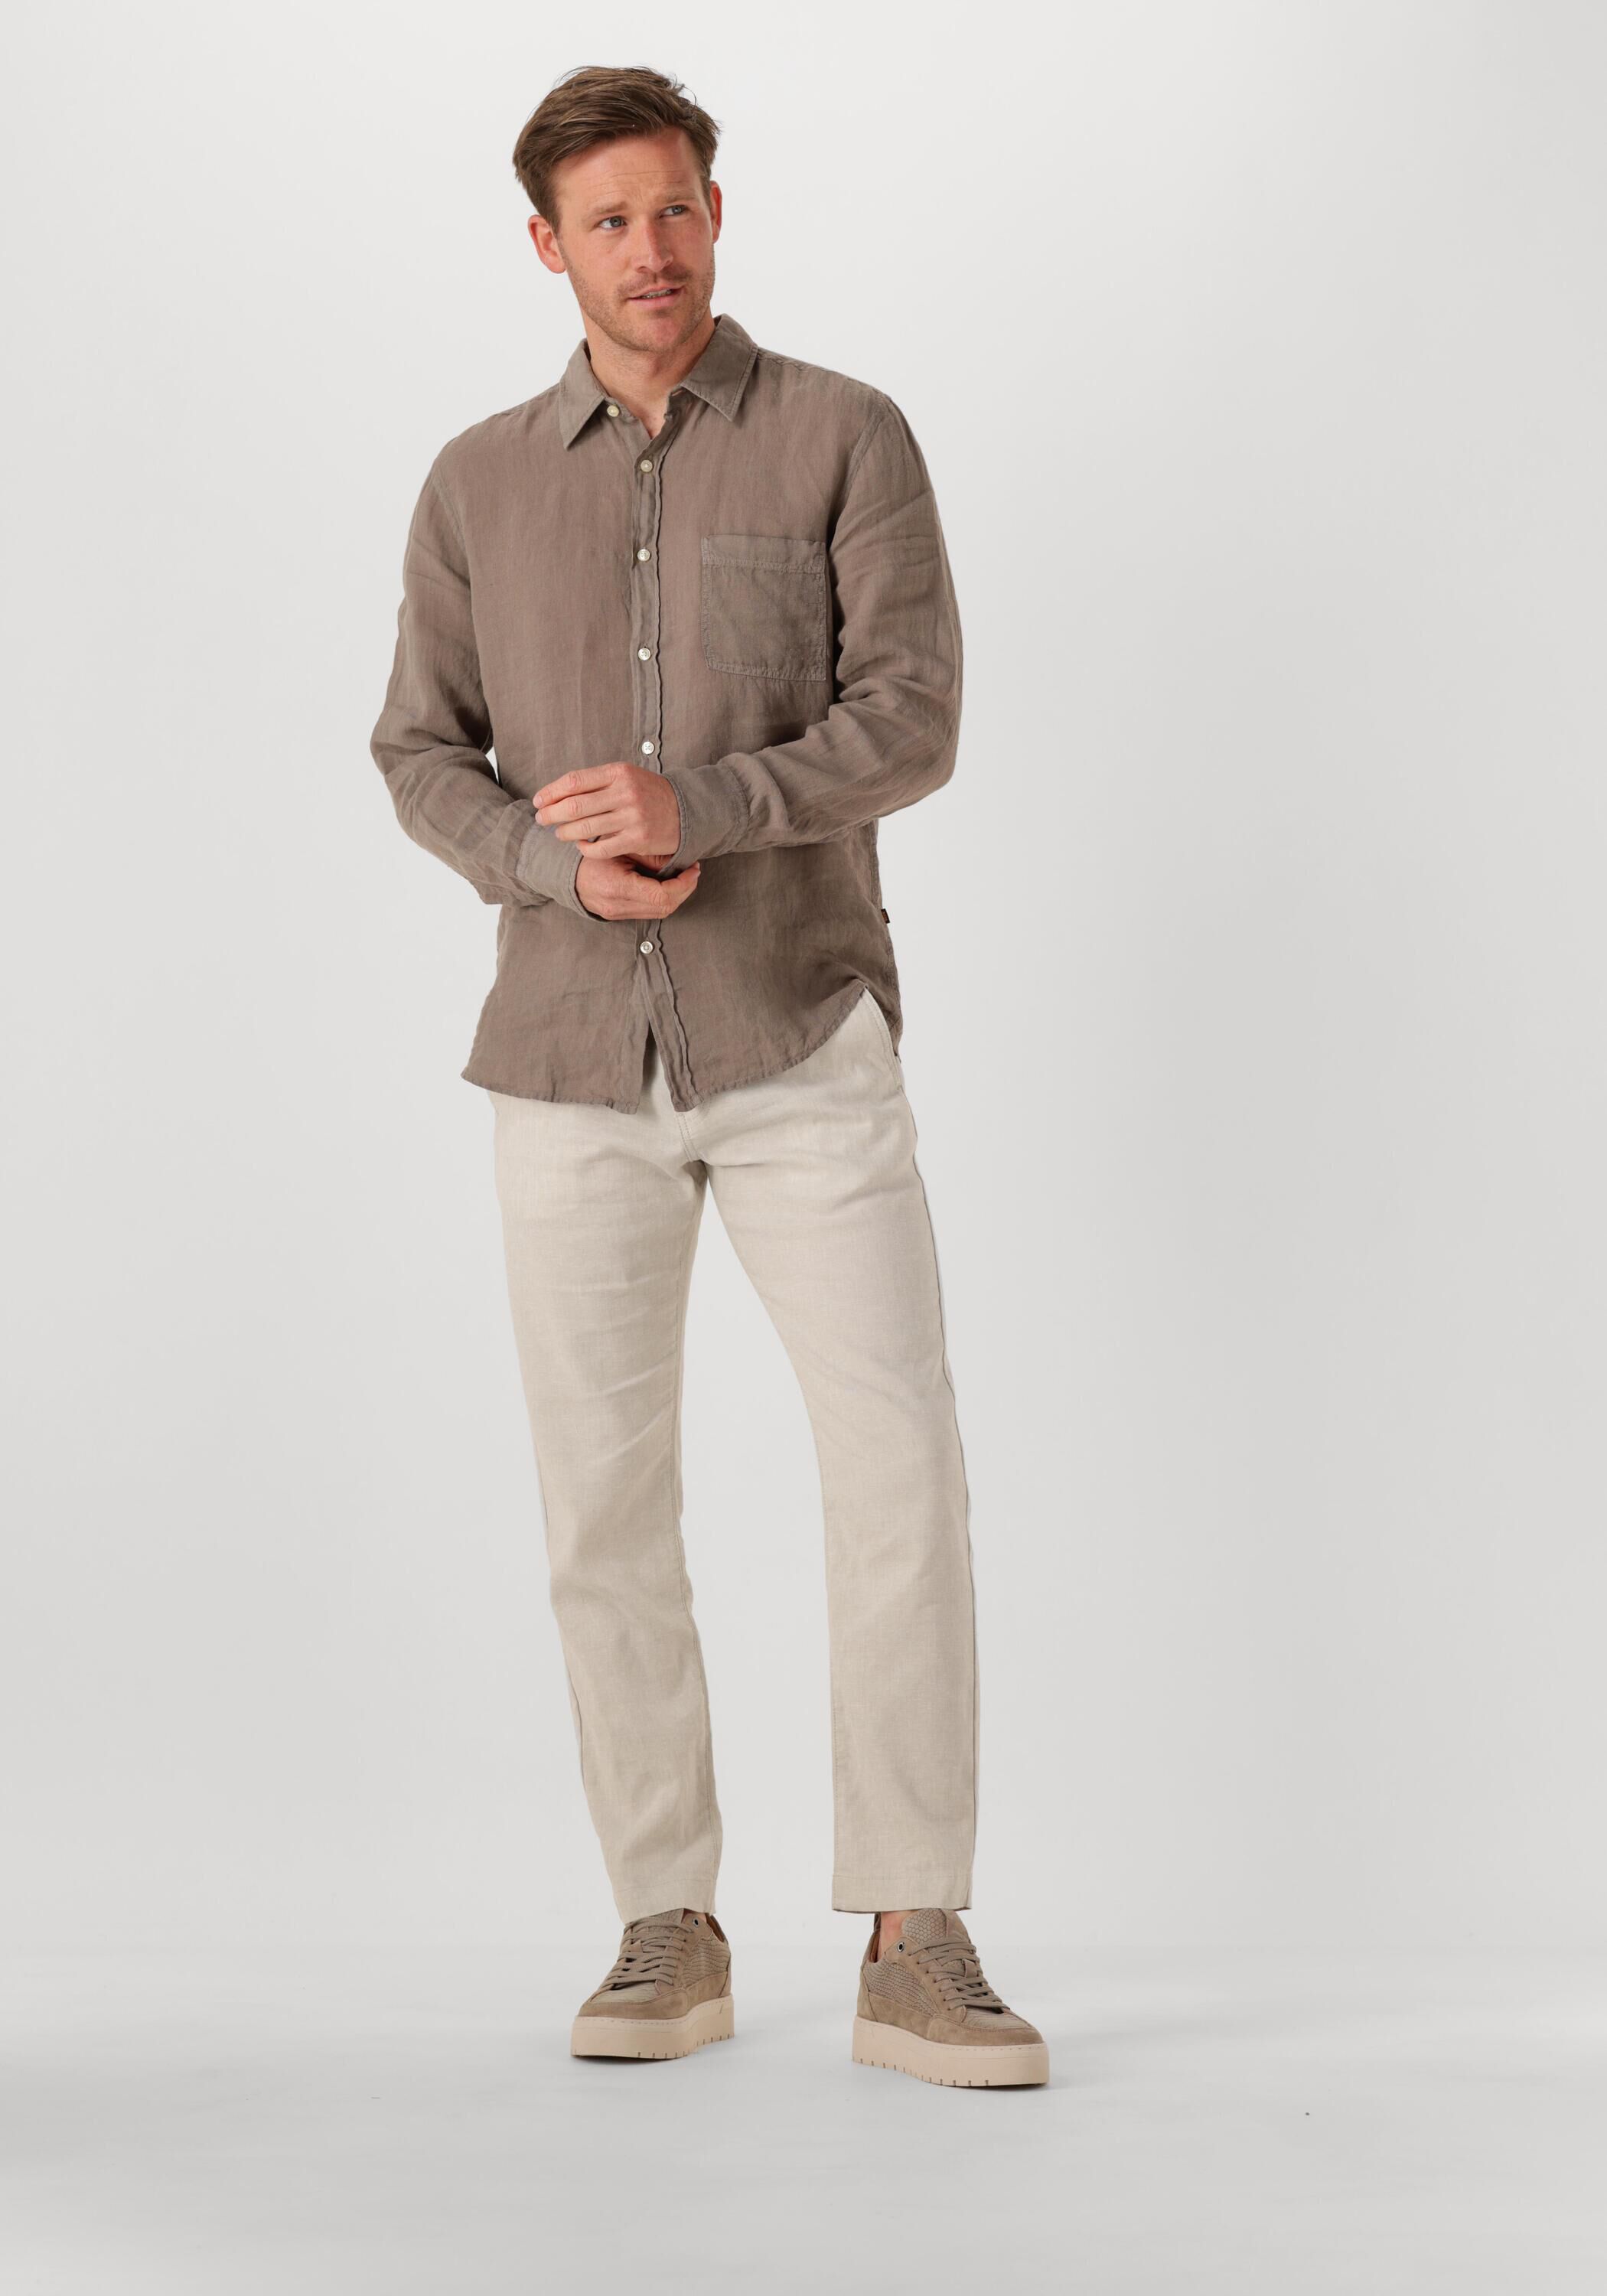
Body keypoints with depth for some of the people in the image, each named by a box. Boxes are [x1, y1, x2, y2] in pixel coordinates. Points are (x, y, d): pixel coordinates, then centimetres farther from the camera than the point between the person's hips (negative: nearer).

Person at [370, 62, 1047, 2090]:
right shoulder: (480, 482, 8)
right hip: (572, 1056, 2)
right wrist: (563, 864, -12)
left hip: (801, 1034, -2)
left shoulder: (845, 439, 0)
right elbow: (423, 754, 8)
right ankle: (668, 1934, 16)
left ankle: (915, 1950, -3)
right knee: (606, 1506, 3)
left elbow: (913, 717, -9)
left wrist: (698, 810, -23)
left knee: (900, 1467, -10)